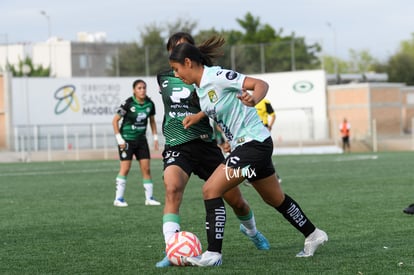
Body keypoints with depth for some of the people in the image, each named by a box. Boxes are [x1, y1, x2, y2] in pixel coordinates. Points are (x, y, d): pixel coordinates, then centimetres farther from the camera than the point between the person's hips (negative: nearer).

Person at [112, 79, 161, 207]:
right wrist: (119, 139, -13)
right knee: (125, 168, -8)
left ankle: (149, 198, 8)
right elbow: (115, 121, -10)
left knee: (146, 168, 1)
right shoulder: (128, 103, -16)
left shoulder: (150, 104, -1)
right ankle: (118, 199, -1)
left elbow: (152, 121, 16)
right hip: (127, 139, -5)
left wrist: (155, 137, 10)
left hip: (141, 139, 5)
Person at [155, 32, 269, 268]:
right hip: (177, 147, 0)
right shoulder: (164, 79, 7)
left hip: (205, 144, 0)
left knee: (235, 199, 8)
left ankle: (251, 230, 43)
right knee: (173, 189, -30)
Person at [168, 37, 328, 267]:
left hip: (253, 142, -10)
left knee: (211, 189, -15)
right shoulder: (199, 86, 8)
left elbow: (261, 84, -23)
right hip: (245, 145, 10)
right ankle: (313, 235, 36)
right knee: (274, 198, 21)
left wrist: (253, 99, -43)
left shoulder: (215, 76, -19)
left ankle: (213, 254, -13)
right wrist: (197, 117, 20)